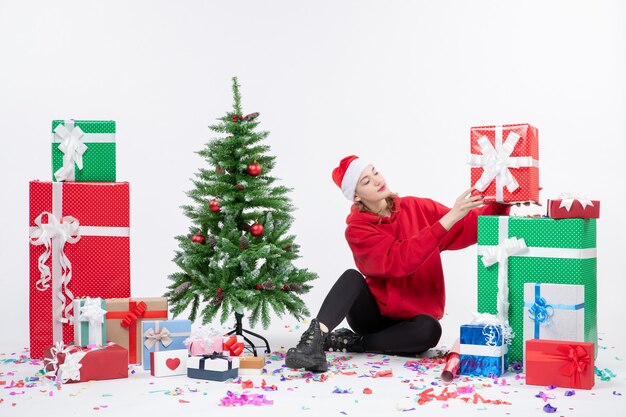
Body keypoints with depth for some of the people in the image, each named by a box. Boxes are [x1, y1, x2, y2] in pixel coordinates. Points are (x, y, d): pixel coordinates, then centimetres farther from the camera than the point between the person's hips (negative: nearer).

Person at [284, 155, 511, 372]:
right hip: (374, 313, -2)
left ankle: (353, 342, -20)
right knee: (352, 277, -30)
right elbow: (400, 260, -29)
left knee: (430, 329, -33)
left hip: (411, 318, 2)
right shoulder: (357, 229, -13)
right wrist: (449, 217, -35)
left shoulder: (417, 207, -3)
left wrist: (499, 203, -24)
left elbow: (472, 226, -4)